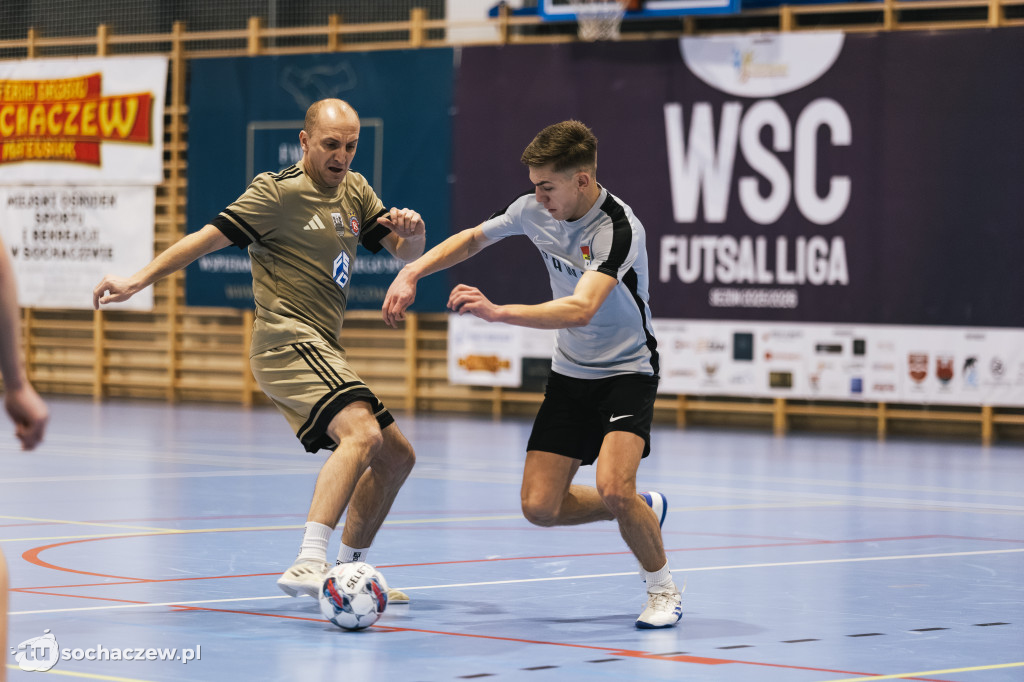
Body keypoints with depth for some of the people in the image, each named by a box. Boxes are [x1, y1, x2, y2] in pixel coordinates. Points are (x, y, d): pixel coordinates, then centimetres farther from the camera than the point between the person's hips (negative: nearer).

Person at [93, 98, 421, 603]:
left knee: (396, 456, 14)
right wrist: (138, 281, -16)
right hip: (288, 340, -9)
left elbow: (405, 252, 14)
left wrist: (412, 232, -10)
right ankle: (308, 565, -43)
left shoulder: (354, 190, 15)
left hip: (321, 353, 9)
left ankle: (348, 571, 26)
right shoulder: (278, 191, -7)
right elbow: (209, 237, -9)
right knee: (363, 433, -30)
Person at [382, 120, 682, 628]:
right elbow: (471, 239, 13)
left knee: (612, 489, -28)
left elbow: (580, 310, -40)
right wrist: (411, 273, -1)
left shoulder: (618, 230, -27)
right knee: (540, 506, -3)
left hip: (626, 372, -7)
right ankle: (643, 510, 26)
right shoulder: (534, 209, -6)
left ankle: (662, 588, 0)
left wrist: (498, 312, -49)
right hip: (570, 374, 7)